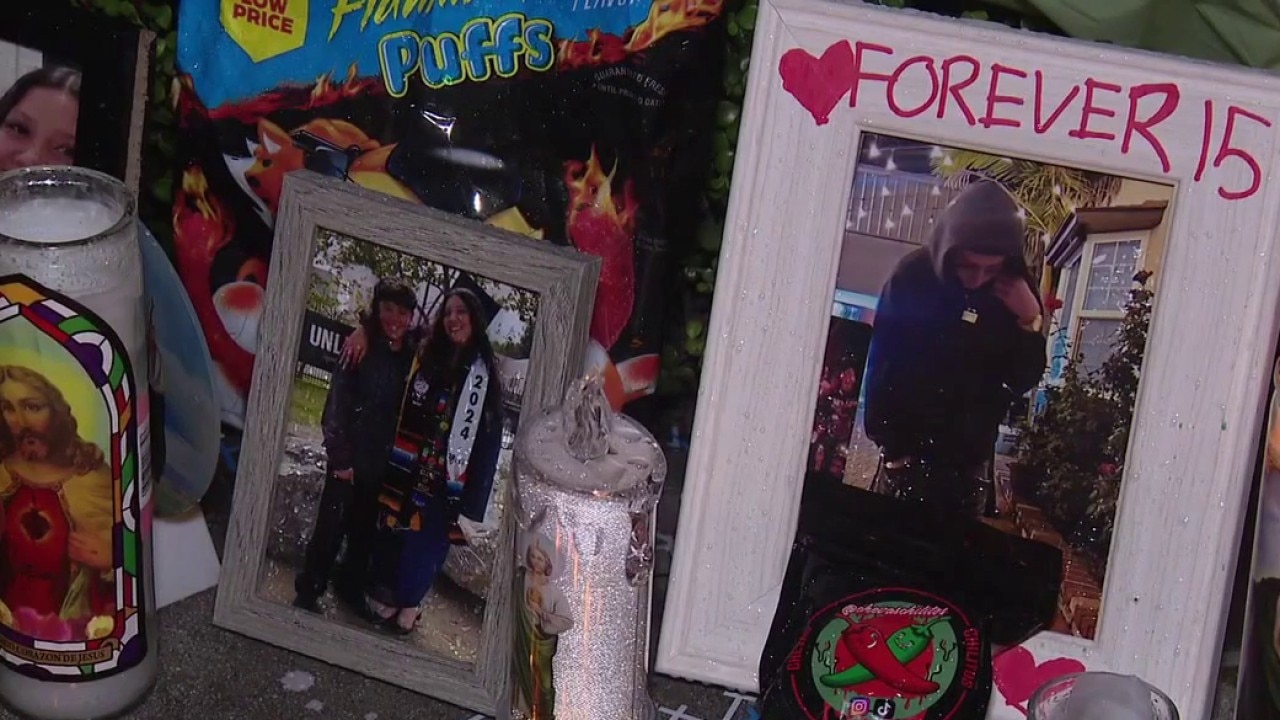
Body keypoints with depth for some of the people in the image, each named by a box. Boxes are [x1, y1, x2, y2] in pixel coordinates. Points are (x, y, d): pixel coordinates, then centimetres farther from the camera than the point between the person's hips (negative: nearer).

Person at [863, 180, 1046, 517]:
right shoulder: (912, 277, -10)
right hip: (909, 450, -2)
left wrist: (1030, 321, -14)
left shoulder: (1015, 291, -2)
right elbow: (881, 368, -4)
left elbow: (1023, 379, 2)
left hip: (969, 459, 2)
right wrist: (892, 446, -6)